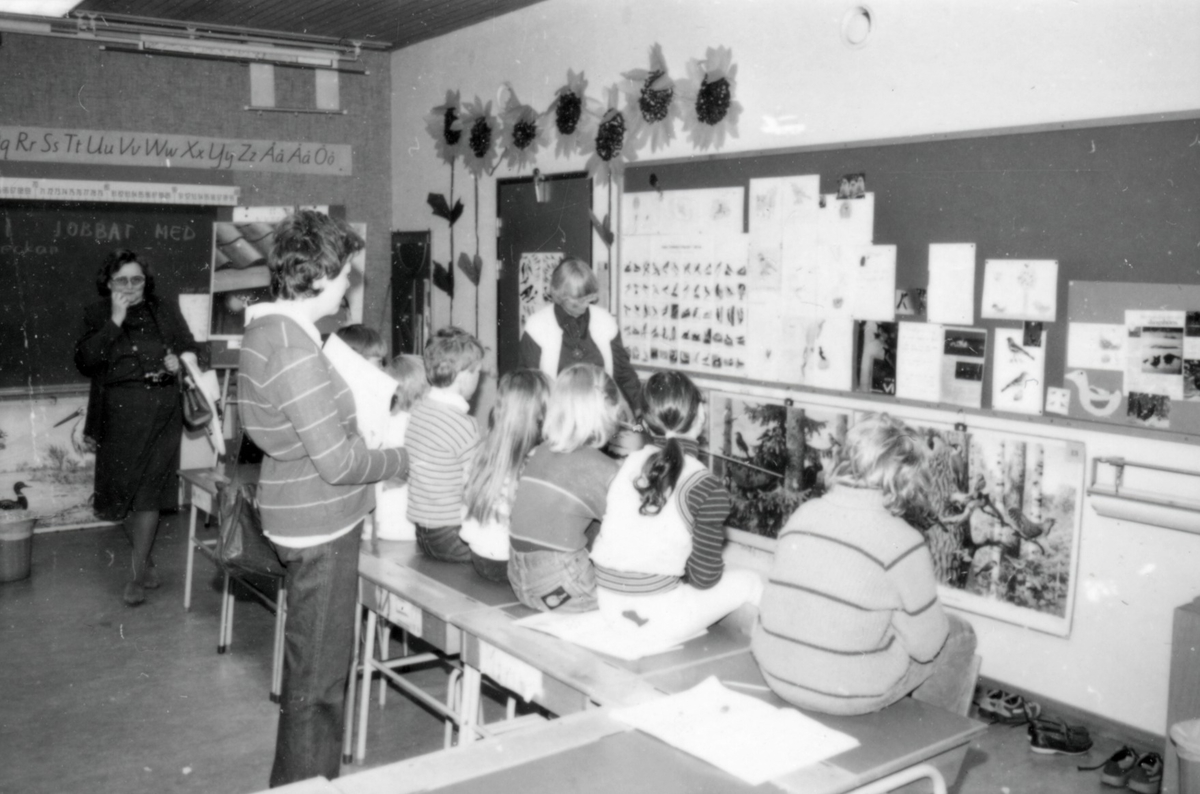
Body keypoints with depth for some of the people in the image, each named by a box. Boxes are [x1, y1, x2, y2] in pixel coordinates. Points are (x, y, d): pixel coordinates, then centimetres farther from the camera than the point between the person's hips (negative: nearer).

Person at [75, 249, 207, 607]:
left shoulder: (164, 311, 7)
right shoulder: (97, 314, 7)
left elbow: (192, 349, 10)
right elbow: (84, 360, -6)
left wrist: (182, 359, -13)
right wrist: (114, 322, -13)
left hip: (159, 411, -1)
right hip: (118, 413, 1)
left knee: (149, 487, -5)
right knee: (122, 489, 5)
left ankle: (138, 573, 2)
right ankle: (146, 559, 28)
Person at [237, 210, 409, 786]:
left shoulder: (270, 329, 7)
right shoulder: (292, 347, -25)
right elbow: (337, 462, -24)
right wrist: (404, 459, -9)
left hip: (310, 518, 11)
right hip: (319, 524, -11)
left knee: (316, 660, 24)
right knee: (319, 671, 5)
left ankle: (306, 776, 41)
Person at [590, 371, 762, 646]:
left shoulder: (628, 464, 1)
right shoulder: (707, 488, -15)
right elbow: (705, 577, -10)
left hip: (609, 607, 6)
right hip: (658, 622, -6)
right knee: (750, 581, 17)